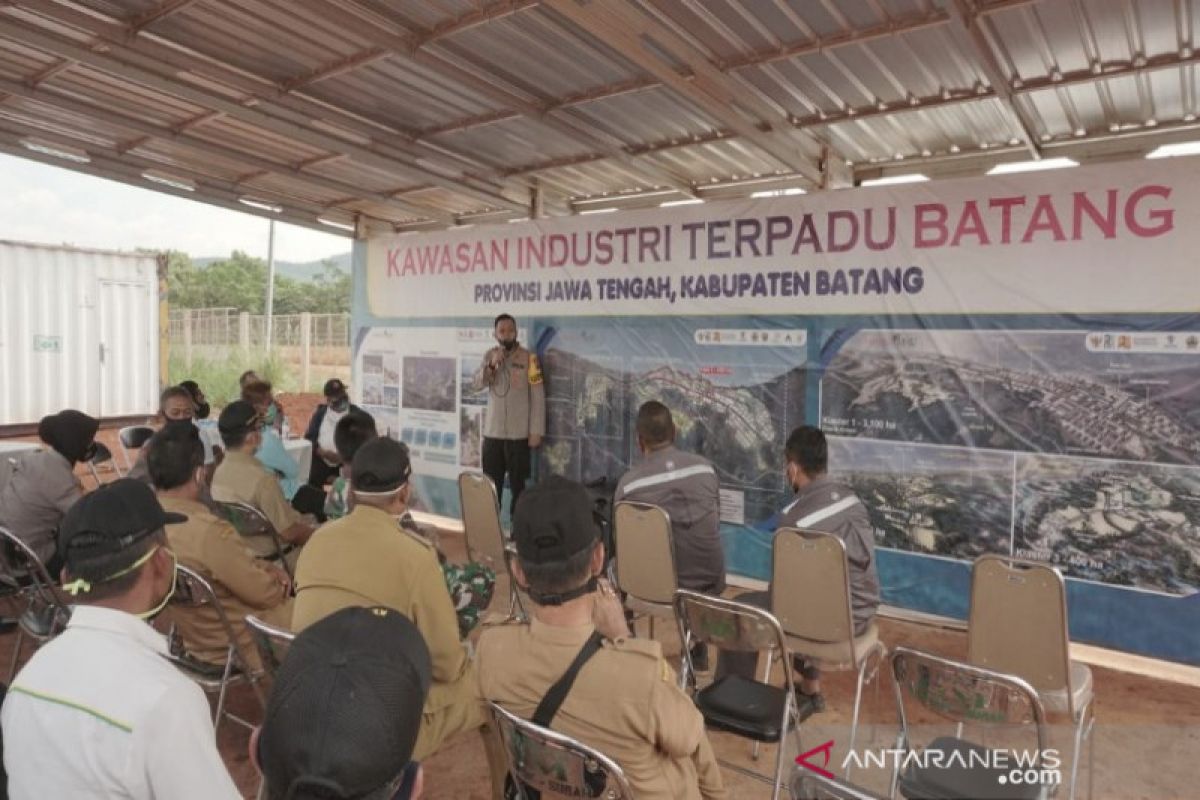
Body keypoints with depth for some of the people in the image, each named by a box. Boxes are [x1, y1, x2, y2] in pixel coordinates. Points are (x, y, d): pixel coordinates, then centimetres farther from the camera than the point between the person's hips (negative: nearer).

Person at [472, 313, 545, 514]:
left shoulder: (528, 358, -7)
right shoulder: (489, 356, 6)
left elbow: (538, 397, -8)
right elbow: (477, 383, -4)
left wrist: (536, 431, -11)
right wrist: (492, 364, -20)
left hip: (519, 434, -3)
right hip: (492, 432, 4)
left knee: (517, 485, 5)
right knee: (491, 485, 10)